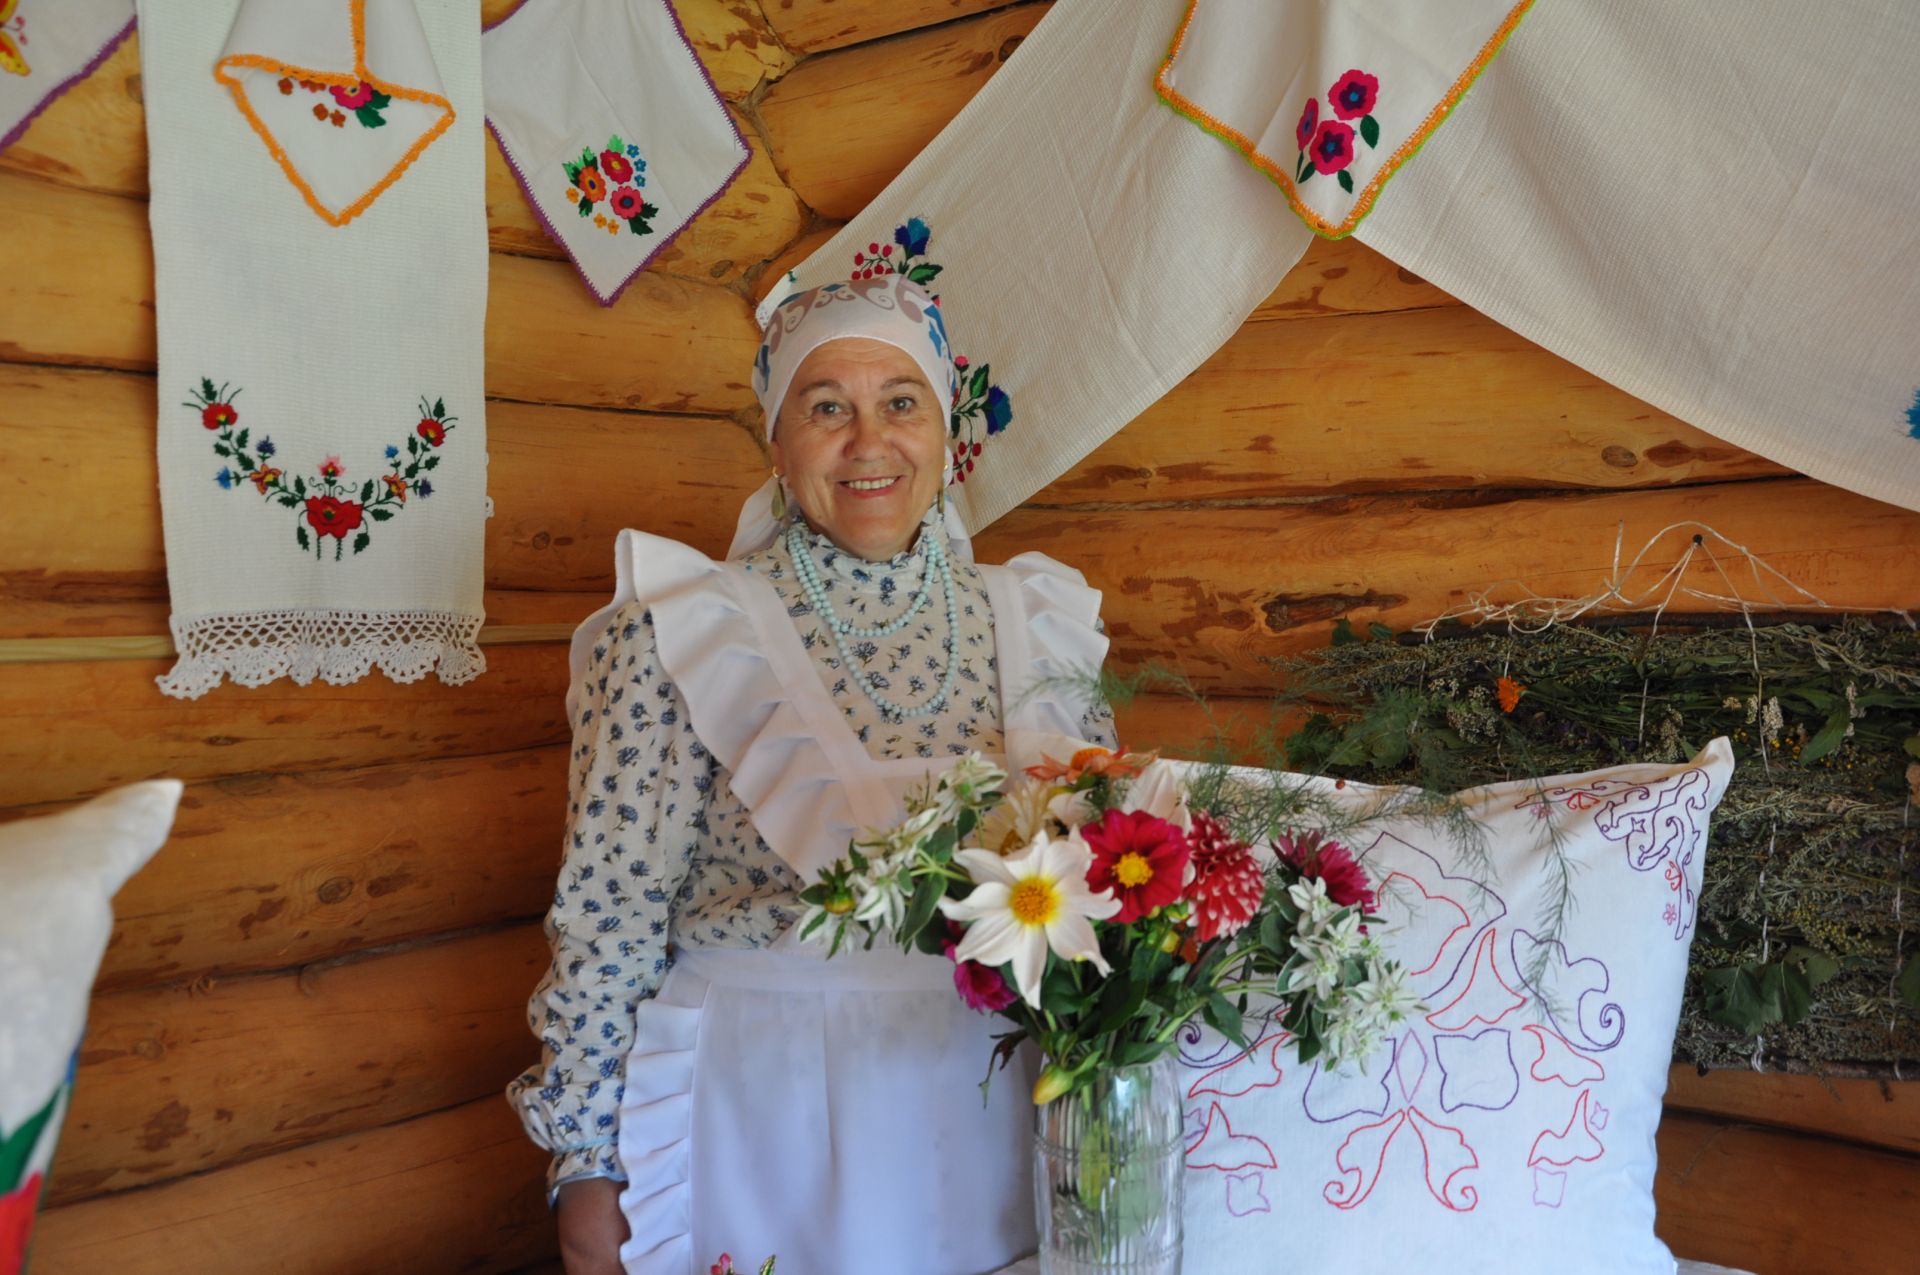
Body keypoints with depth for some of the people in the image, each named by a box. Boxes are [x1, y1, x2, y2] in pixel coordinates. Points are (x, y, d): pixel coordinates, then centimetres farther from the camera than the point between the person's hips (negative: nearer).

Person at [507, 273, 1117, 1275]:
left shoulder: (1036, 624, 0)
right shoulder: (676, 639, -11)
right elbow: (609, 918, -8)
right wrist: (588, 1162, -5)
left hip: (993, 1104, 4)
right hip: (767, 1105, -3)